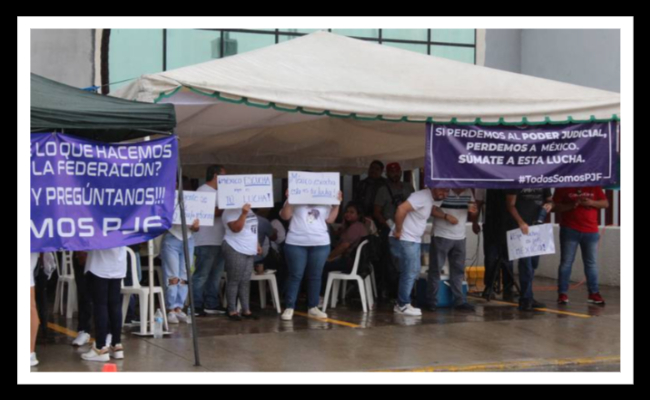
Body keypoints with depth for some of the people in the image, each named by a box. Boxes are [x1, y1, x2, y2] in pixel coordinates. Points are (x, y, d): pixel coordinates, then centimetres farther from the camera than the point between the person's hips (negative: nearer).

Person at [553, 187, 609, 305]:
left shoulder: (594, 187, 9)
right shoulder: (563, 187, 3)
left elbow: (605, 203, 9)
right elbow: (555, 207, -1)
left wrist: (591, 202, -10)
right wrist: (571, 205, -17)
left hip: (591, 231, 2)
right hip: (569, 231, -2)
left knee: (591, 263, 5)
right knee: (566, 262, -2)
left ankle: (594, 293, 12)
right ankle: (562, 293, 3)